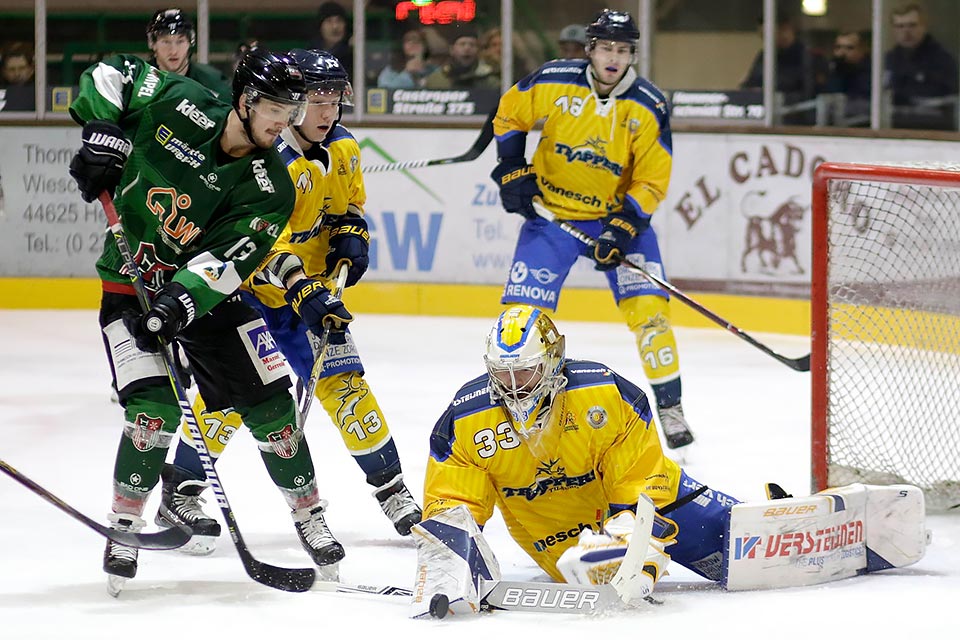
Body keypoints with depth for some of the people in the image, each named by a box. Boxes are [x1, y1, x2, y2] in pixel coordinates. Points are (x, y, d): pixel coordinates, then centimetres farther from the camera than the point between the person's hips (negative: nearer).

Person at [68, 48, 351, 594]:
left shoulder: (271, 188, -12)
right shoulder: (182, 106, -14)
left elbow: (228, 259, -22)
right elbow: (113, 73, -1)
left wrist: (181, 300, -37)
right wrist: (104, 132, -17)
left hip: (206, 289, 2)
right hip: (130, 283, -2)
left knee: (269, 401, -3)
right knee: (153, 408, -19)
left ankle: (309, 514, 17)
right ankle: (125, 524, -1)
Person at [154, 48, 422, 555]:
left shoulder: (342, 150, -1)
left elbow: (348, 206, 16)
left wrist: (350, 237, -6)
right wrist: (303, 292, -43)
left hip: (307, 289, 6)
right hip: (243, 286, -6)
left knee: (344, 382, 0)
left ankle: (391, 489, 11)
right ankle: (179, 494, -4)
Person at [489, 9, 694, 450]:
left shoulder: (649, 107, -14)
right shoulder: (552, 82, -13)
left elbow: (652, 181, -11)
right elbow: (508, 116, 5)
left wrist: (623, 229, -22)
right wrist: (513, 172, -3)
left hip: (621, 214, 0)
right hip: (552, 211, 0)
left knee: (648, 305, -11)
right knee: (524, 309, -7)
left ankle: (670, 409, 1)